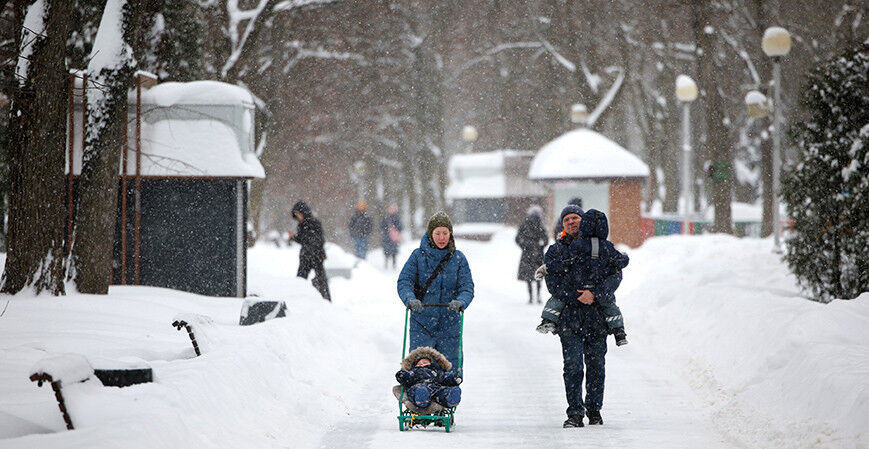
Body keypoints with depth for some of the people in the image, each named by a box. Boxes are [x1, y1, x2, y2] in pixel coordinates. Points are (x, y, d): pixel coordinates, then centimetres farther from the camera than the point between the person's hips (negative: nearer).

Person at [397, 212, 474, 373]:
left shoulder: (458, 258, 4)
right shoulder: (418, 256, 0)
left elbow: (467, 286, -3)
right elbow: (404, 282, -6)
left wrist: (461, 302, -25)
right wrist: (410, 300, -26)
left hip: (449, 325, 1)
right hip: (421, 322, -1)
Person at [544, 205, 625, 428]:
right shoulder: (556, 250, 8)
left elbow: (615, 275, -4)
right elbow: (553, 281, -3)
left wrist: (594, 294, -18)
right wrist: (578, 297, -14)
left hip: (597, 317, 1)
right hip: (569, 316, -1)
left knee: (596, 366, 6)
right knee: (573, 366, -9)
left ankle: (594, 409, 21)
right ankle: (575, 412, -4)